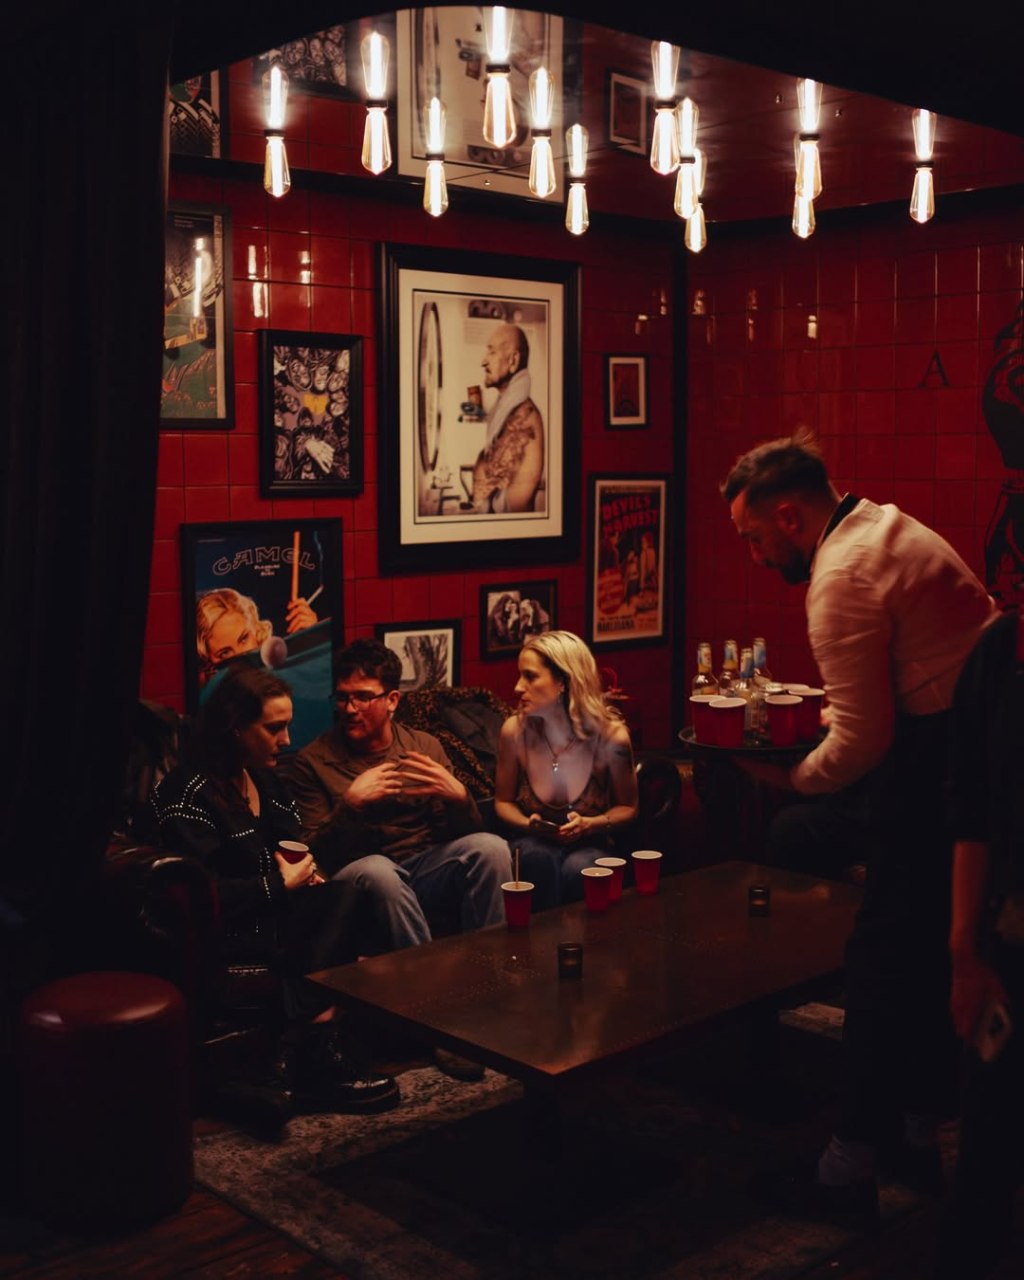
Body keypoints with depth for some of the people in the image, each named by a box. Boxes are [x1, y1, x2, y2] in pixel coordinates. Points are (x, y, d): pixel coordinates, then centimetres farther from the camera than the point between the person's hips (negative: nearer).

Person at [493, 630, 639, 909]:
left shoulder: (611, 735, -15)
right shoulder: (515, 731, -11)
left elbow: (628, 807, 2)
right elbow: (503, 802, 6)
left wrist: (589, 824, -17)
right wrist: (528, 824, -15)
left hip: (589, 845, -1)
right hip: (534, 842, 1)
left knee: (577, 869, -35)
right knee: (537, 858, -34)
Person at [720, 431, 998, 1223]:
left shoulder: (842, 579, -17)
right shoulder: (885, 527, 14)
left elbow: (861, 741, -19)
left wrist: (793, 777, -2)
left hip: (941, 759, -10)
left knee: (885, 957, -2)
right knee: (933, 946, 18)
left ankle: (850, 1169, 8)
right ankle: (918, 1138, 31)